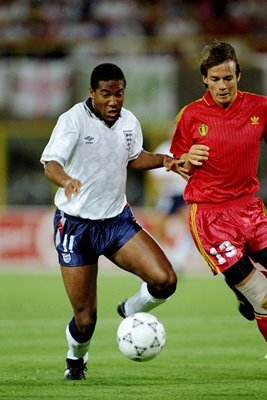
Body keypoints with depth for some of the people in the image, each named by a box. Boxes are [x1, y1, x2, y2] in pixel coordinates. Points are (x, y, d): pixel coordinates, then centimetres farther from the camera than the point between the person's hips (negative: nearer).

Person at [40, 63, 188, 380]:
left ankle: (130, 311, 17)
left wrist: (163, 161, 2)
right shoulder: (74, 120, -17)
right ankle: (76, 359, 33)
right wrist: (66, 180, -51)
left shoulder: (129, 122, 0)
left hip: (117, 219, 4)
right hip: (75, 223, -4)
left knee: (164, 280, -16)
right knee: (85, 318, -2)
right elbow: (50, 163, -29)